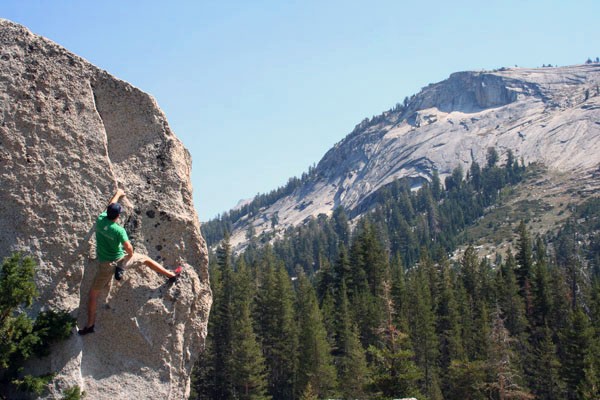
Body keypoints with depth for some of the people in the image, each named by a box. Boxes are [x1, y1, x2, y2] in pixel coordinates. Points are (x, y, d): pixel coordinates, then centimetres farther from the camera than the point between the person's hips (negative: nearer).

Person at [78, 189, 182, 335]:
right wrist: (130, 255, 0)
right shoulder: (119, 230, -22)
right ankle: (171, 275, 31)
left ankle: (90, 325, 12)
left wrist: (117, 194, 28)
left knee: (93, 293, 12)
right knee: (145, 259, 21)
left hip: (105, 265, 2)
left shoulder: (100, 220, -11)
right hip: (120, 260, -2)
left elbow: (110, 205, 9)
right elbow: (128, 248, -25)